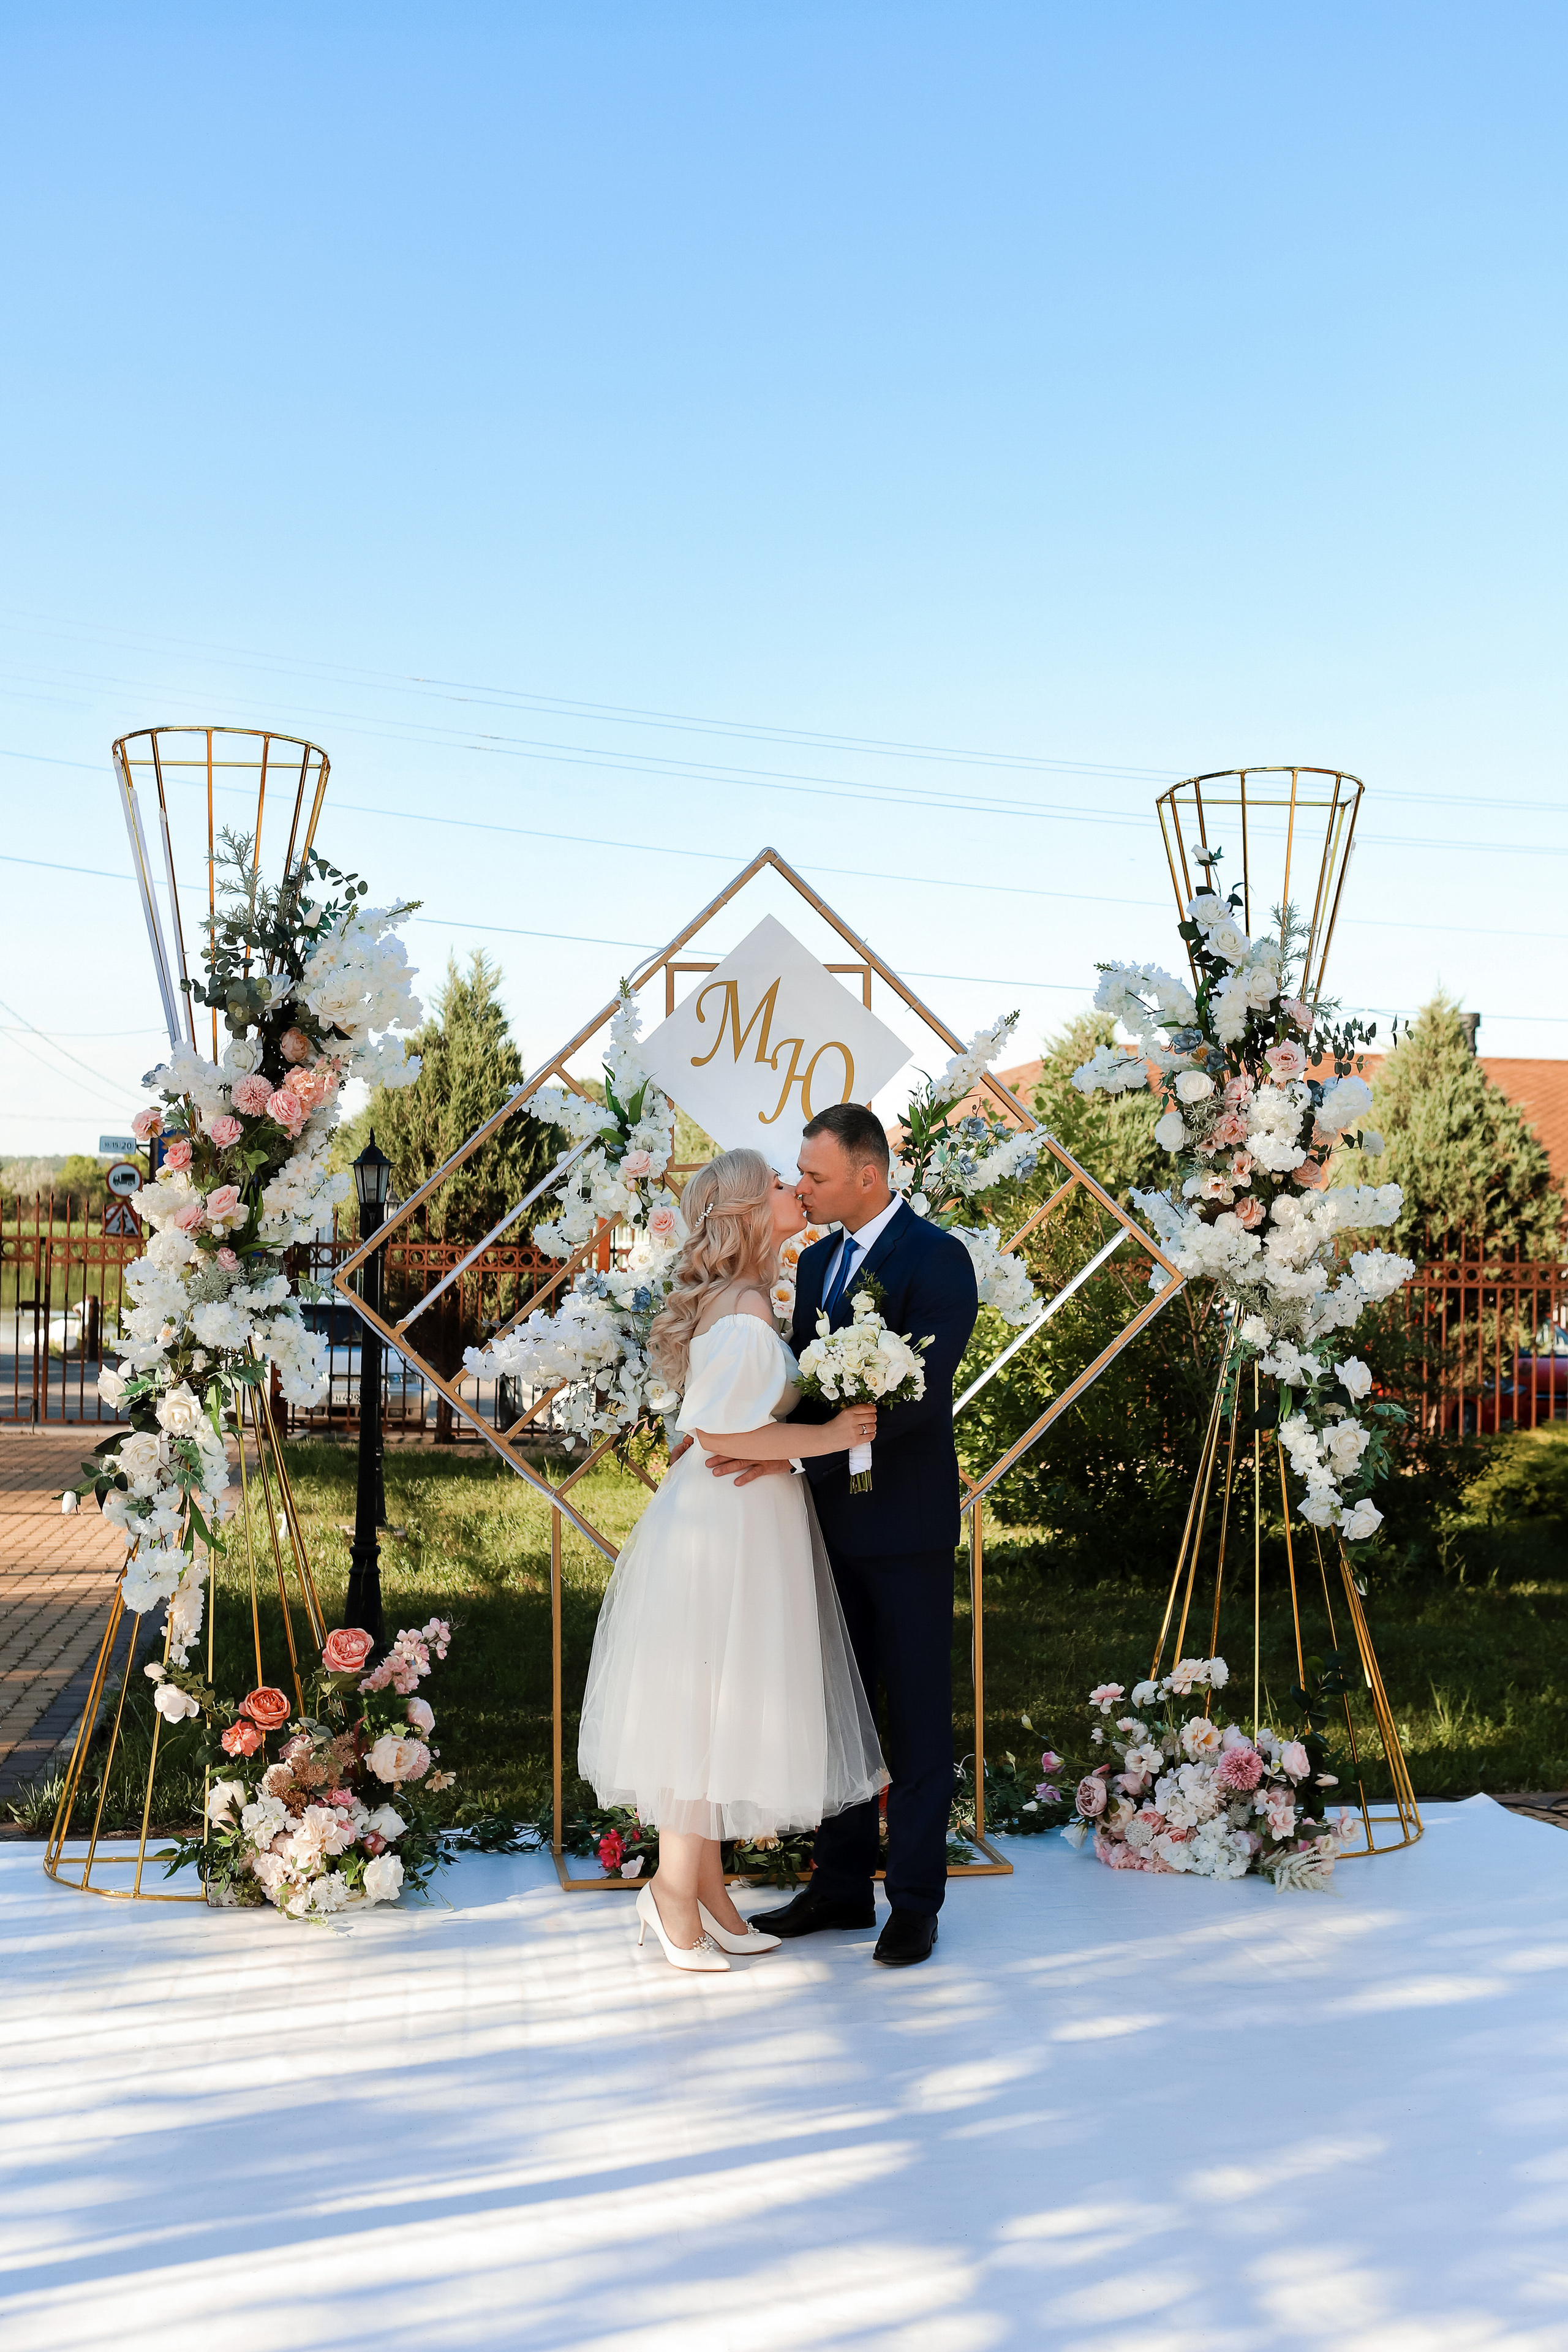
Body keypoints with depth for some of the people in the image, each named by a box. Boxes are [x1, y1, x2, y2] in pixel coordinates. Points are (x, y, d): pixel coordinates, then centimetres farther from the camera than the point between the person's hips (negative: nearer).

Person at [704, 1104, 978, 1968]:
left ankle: (915, 1901, 15)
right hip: (833, 1520, 7)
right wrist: (734, 1436, -6)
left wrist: (793, 1449, -26)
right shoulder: (818, 1261, 11)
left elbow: (916, 1395, -23)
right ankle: (840, 1885, 26)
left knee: (917, 1716, 5)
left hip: (905, 1524, -7)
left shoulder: (936, 1260, -14)